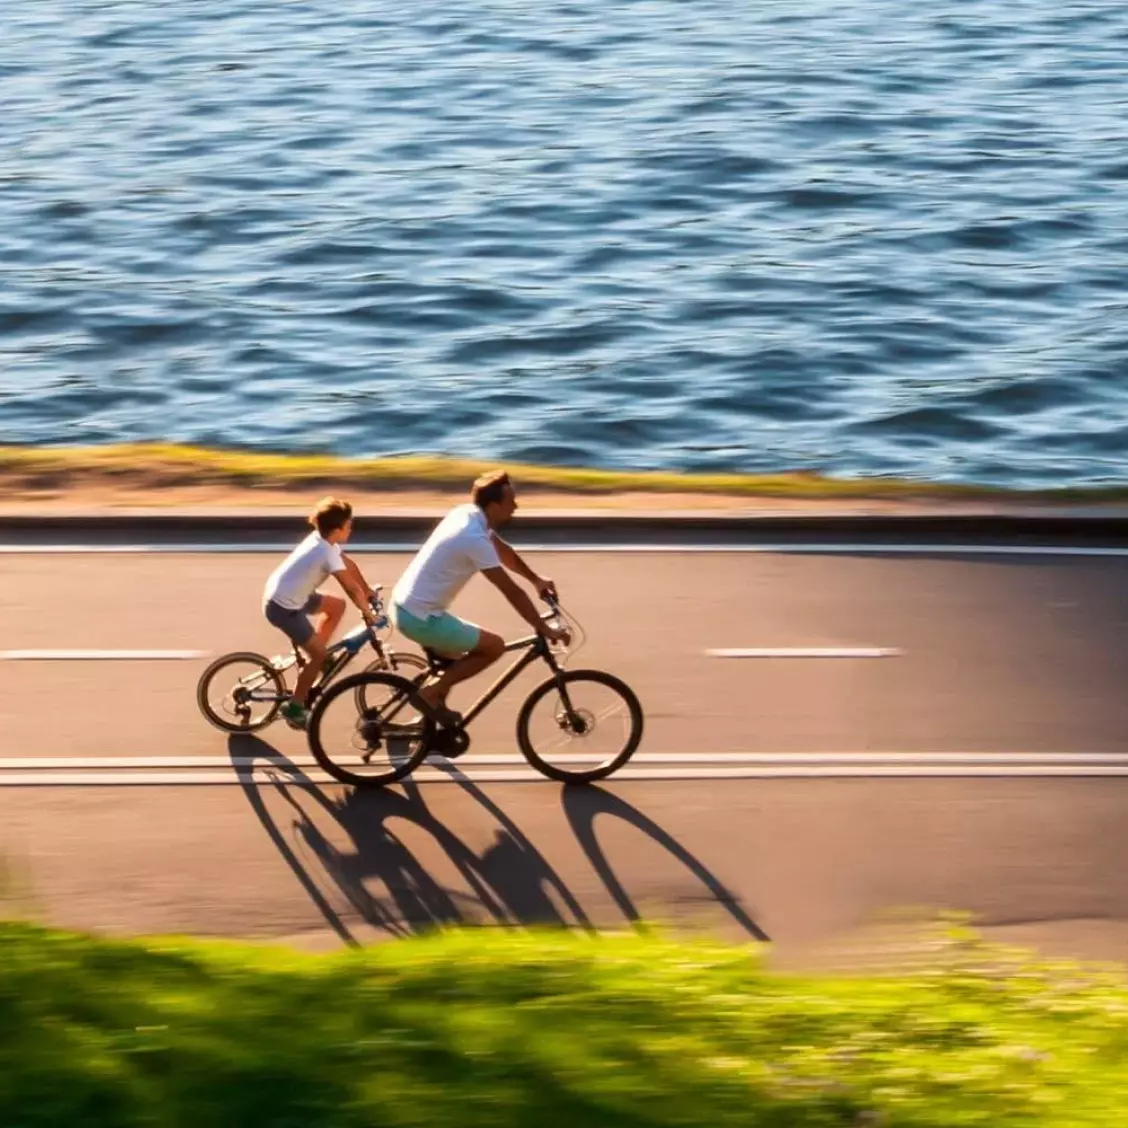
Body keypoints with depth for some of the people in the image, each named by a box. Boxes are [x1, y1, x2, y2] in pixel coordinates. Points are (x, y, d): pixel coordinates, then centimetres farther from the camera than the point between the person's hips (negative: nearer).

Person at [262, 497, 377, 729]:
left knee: (337, 606, 18)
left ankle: (316, 659, 25)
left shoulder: (321, 539, 2)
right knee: (319, 654, -5)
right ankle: (294, 707, 7)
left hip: (289, 595, 9)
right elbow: (351, 586, -22)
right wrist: (368, 613, -12)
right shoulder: (327, 552, -25)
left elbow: (348, 564, 15)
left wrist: (368, 592, 19)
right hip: (283, 606, -9)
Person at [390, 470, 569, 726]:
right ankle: (431, 693, 0)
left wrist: (536, 579, 28)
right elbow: (511, 591, -18)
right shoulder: (474, 538, -23)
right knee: (495, 646, -3)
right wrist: (545, 630, -11)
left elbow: (503, 551, 22)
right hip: (420, 618, -10)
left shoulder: (466, 513, 4)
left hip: (404, 606, 10)